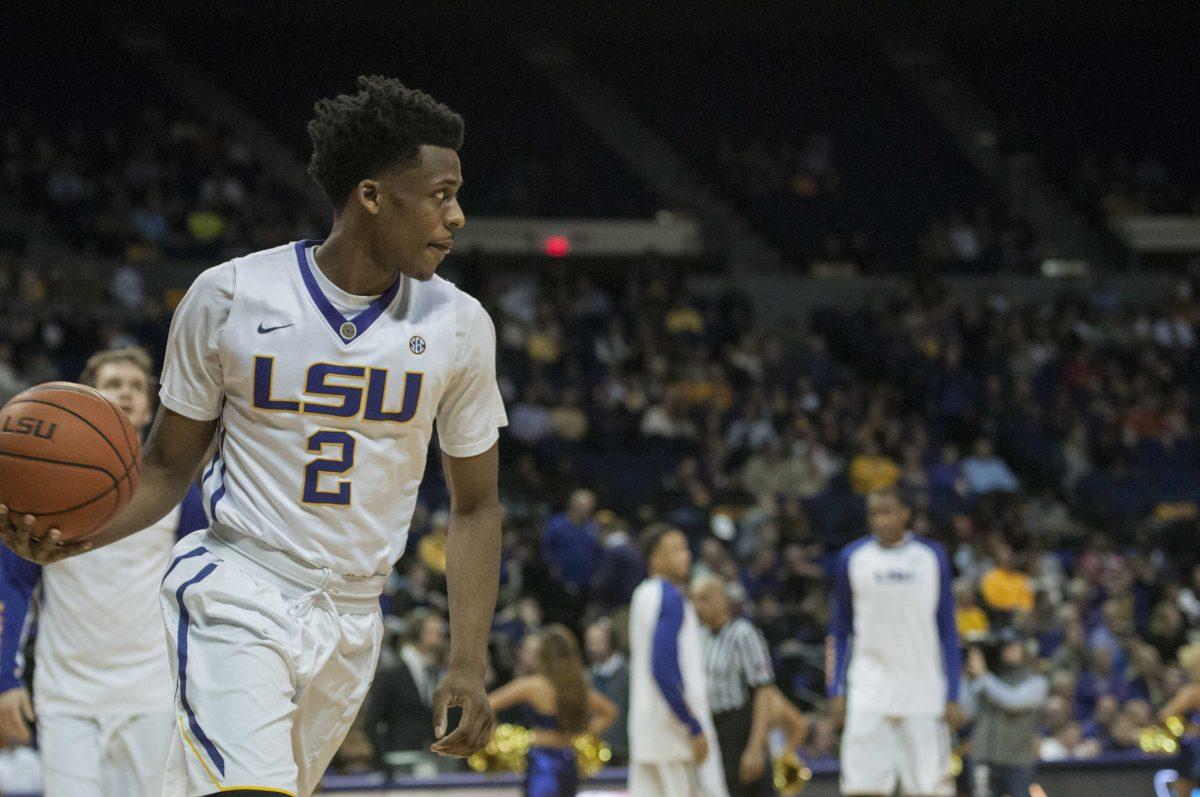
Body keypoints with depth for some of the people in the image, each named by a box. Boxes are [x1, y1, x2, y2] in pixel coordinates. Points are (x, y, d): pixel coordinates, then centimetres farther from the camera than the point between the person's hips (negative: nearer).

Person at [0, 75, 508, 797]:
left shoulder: (458, 325, -1)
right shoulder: (229, 298, -7)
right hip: (235, 597, -4)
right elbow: (168, 466, 4)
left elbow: (475, 505, 8)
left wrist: (469, 665, -1)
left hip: (350, 621, 4)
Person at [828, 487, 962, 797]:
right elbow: (840, 631, 11)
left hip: (923, 694, 0)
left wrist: (952, 696, 0)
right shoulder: (852, 558, 4)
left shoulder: (932, 556, 5)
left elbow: (947, 630, 7)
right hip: (868, 694, 0)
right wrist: (836, 690, 2)